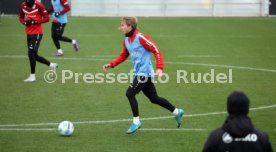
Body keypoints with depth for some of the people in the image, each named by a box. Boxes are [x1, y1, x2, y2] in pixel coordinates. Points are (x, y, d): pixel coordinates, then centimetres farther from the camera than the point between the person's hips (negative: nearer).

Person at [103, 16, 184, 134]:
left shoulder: (141, 38, -16)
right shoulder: (126, 41, 9)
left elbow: (156, 51, -15)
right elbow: (123, 56, 21)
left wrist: (159, 68, -23)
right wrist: (111, 64, 8)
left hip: (144, 73, -9)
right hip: (138, 73, 9)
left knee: (130, 93, -13)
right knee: (153, 98, 13)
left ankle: (136, 122, -3)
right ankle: (177, 112, 27)